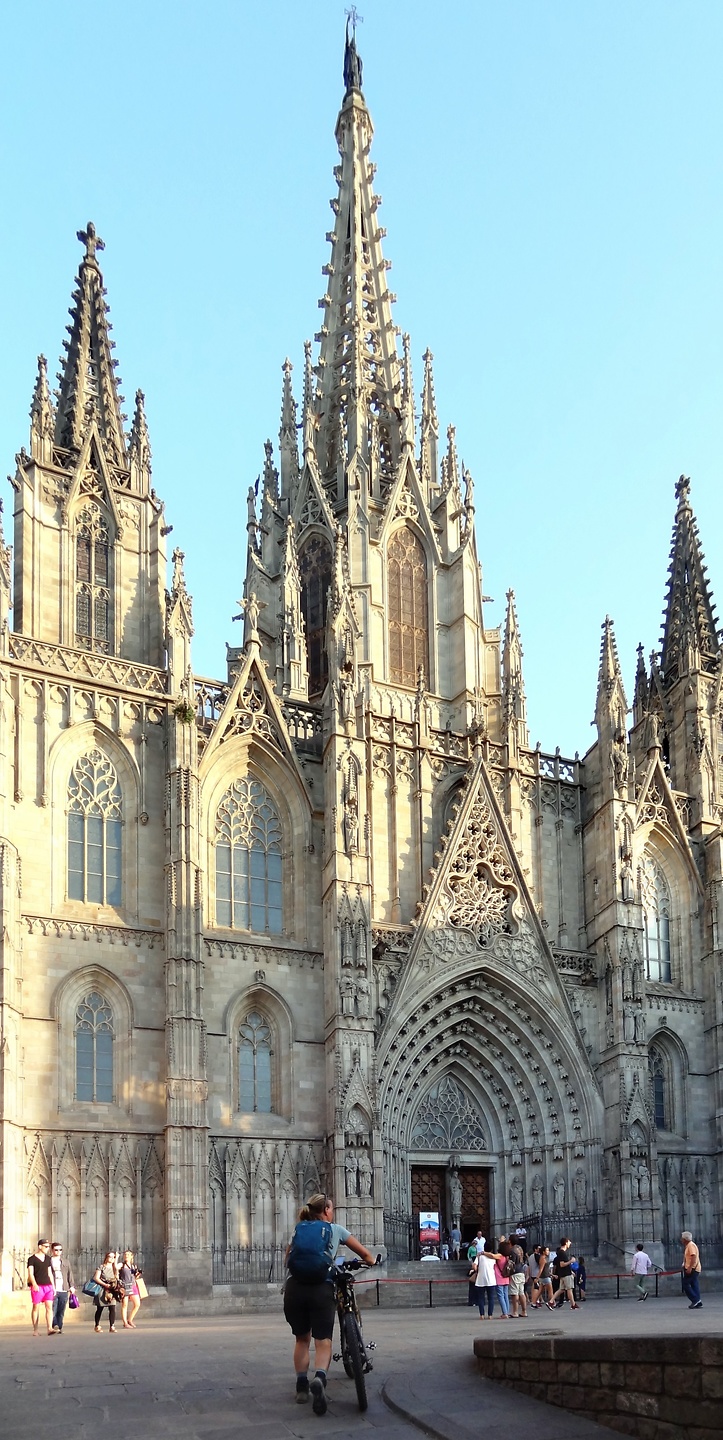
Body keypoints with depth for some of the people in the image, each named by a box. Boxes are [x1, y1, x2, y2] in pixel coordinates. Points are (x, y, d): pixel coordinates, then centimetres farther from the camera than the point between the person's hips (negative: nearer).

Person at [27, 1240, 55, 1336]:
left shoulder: (48, 1259, 16)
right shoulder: (32, 1259, -1)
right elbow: (30, 1273, -9)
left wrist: (53, 1286, 16)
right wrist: (34, 1284, -23)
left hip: (48, 1286, 5)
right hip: (37, 1287, -5)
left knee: (49, 1307, -8)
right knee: (36, 1307, 0)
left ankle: (50, 1328, -15)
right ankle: (35, 1330, 8)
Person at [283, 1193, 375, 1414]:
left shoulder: (298, 1230, 22)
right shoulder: (335, 1230, 16)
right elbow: (365, 1253, 22)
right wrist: (371, 1261, 44)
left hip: (294, 1287, 3)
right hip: (321, 1288, -3)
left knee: (302, 1339, 21)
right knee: (323, 1342, 0)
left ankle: (302, 1386, 19)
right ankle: (320, 1379, -27)